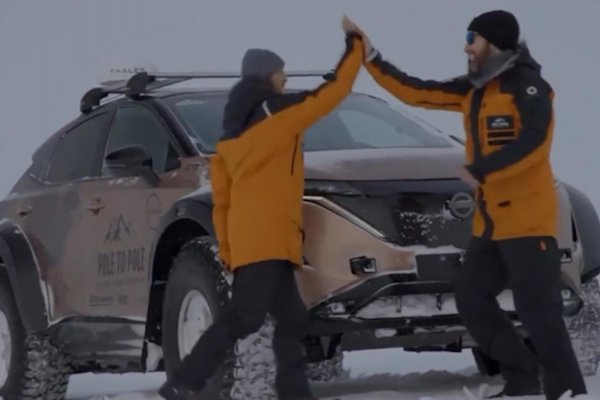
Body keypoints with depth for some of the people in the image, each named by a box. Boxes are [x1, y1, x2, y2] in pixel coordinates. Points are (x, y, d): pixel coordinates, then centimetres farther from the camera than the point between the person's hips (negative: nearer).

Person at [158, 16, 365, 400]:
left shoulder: (232, 131, 22)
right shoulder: (276, 110, -1)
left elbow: (222, 195, 21)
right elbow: (333, 92, -2)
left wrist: (227, 247, 22)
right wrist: (355, 44, 10)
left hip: (250, 239, 9)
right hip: (266, 237, -9)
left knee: (291, 320, 9)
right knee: (245, 318, -15)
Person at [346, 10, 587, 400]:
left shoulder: (527, 83, -9)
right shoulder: (473, 89, 16)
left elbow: (534, 138, -23)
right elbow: (416, 92, 20)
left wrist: (481, 170, -23)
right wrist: (371, 58, 17)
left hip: (527, 218, -9)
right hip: (490, 220, 9)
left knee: (539, 312, -14)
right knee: (471, 300, 9)